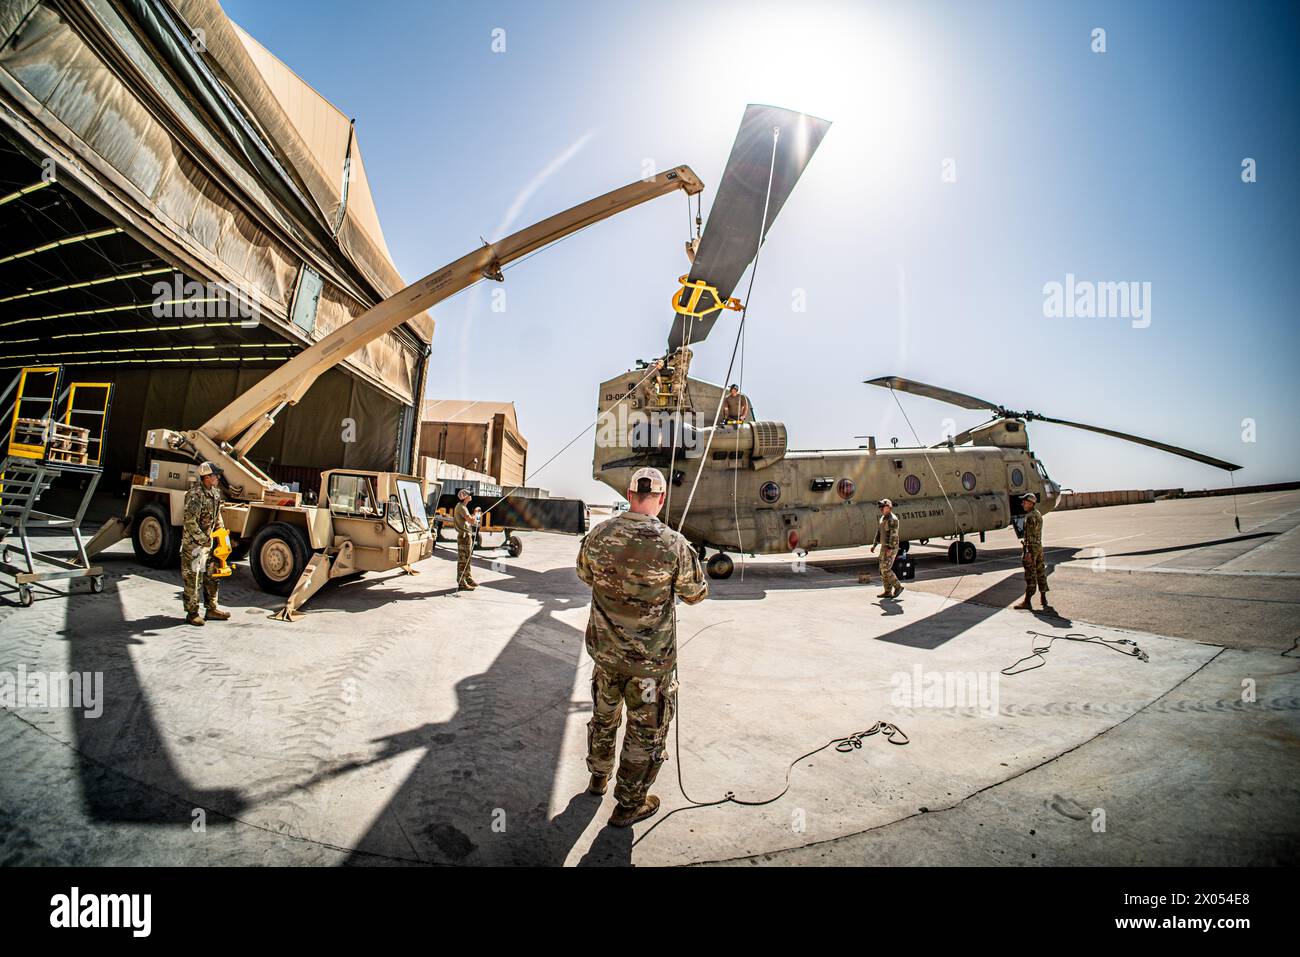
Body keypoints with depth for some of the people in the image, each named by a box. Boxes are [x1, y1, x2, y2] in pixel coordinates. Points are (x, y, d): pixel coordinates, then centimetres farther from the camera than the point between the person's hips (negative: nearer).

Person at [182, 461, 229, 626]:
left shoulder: (215, 492, 7)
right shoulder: (195, 494, -20)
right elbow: (190, 522, -22)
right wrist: (204, 541, -19)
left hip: (208, 541, 9)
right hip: (193, 542, -9)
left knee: (212, 576, 14)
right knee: (193, 578, 0)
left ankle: (211, 609, 24)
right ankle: (192, 613, 9)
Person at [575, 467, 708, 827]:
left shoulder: (598, 534, -12)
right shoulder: (673, 544, -24)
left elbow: (585, 574, 8)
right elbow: (695, 594, -7)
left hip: (605, 649, 4)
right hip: (650, 659, -4)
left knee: (603, 715, 28)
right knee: (645, 730, 17)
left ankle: (598, 777, 50)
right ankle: (629, 804, 34)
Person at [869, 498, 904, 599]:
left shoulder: (893, 519, -15)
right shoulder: (883, 518, 14)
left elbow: (894, 535, -22)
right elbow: (879, 532, 21)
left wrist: (890, 548, -28)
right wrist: (874, 544, 17)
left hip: (891, 548, -9)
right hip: (884, 547, 9)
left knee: (885, 569, -10)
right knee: (883, 569, 8)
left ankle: (898, 586, 6)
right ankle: (888, 592, 13)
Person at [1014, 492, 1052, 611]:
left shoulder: (1030, 516, -18)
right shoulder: (1038, 514, 13)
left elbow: (1030, 536, -22)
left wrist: (1028, 551, -22)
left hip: (1031, 548, -10)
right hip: (1039, 546, 10)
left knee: (1030, 575, -6)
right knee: (1040, 572, 14)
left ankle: (1027, 602, -2)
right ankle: (1044, 599, 21)